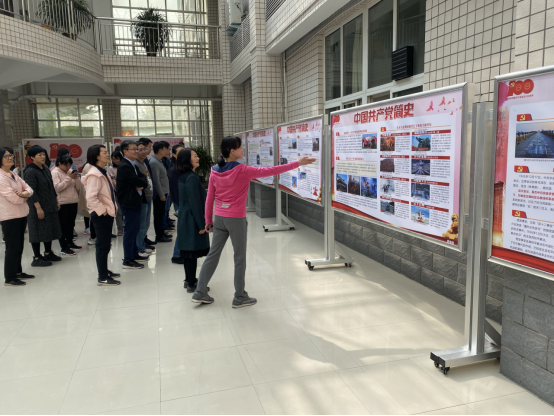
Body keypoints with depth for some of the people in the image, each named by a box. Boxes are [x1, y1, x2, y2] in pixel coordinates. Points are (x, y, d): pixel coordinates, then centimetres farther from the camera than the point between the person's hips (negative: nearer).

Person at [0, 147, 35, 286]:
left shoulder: (13, 175, 11)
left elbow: (29, 188, 8)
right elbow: (14, 198, -20)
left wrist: (24, 193, -15)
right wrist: (24, 197, 0)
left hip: (21, 215, 8)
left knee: (19, 246, 15)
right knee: (13, 247, -2)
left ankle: (18, 272, 28)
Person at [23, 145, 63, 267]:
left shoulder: (46, 169, 10)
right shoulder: (30, 172, -15)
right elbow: (31, 192, -19)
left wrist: (56, 201, 17)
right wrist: (38, 208, -22)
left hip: (50, 206, 8)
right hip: (38, 207, -8)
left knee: (50, 229, 15)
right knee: (38, 232, -1)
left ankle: (48, 253, 30)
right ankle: (37, 258, 8)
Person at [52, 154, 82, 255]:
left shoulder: (70, 171, 12)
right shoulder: (55, 172, -6)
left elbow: (78, 187, 12)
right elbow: (57, 188, -18)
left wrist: (76, 178, -6)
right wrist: (69, 178, -18)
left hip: (73, 202, 6)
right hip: (62, 203, -6)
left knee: (71, 224, 15)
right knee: (63, 225, -2)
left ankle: (70, 242, 28)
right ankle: (64, 247, 1)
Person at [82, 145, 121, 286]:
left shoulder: (103, 172, 13)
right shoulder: (95, 174, -18)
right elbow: (91, 197, -26)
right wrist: (102, 210, -18)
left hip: (107, 214, 10)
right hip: (101, 215, -10)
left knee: (106, 245, 18)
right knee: (103, 246, -3)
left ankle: (105, 271, 30)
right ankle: (103, 278, 5)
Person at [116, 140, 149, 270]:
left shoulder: (133, 165, 15)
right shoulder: (124, 166, -17)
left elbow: (142, 178, 10)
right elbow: (137, 181, -22)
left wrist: (142, 185, -11)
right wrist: (143, 182, -1)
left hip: (135, 202, 10)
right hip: (129, 203, -10)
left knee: (135, 230, 17)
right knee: (130, 231, -4)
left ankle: (135, 255, 29)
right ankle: (128, 260, 4)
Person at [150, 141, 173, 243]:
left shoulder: (160, 161, 13)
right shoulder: (154, 163, -18)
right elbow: (156, 180, -20)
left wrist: (166, 191, 17)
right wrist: (161, 194, -18)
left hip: (163, 193, 9)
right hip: (159, 194, -9)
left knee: (161, 214, 17)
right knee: (158, 215, -1)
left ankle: (162, 232, 27)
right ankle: (159, 236, 6)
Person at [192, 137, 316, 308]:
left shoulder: (215, 171, 0)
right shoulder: (242, 170, -15)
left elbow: (209, 198, 5)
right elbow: (270, 171, -15)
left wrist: (208, 220, 15)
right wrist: (297, 163, -11)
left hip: (219, 218, 6)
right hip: (236, 219, -6)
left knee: (213, 254, 14)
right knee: (240, 258, 7)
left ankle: (200, 293, 22)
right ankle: (240, 297, 17)